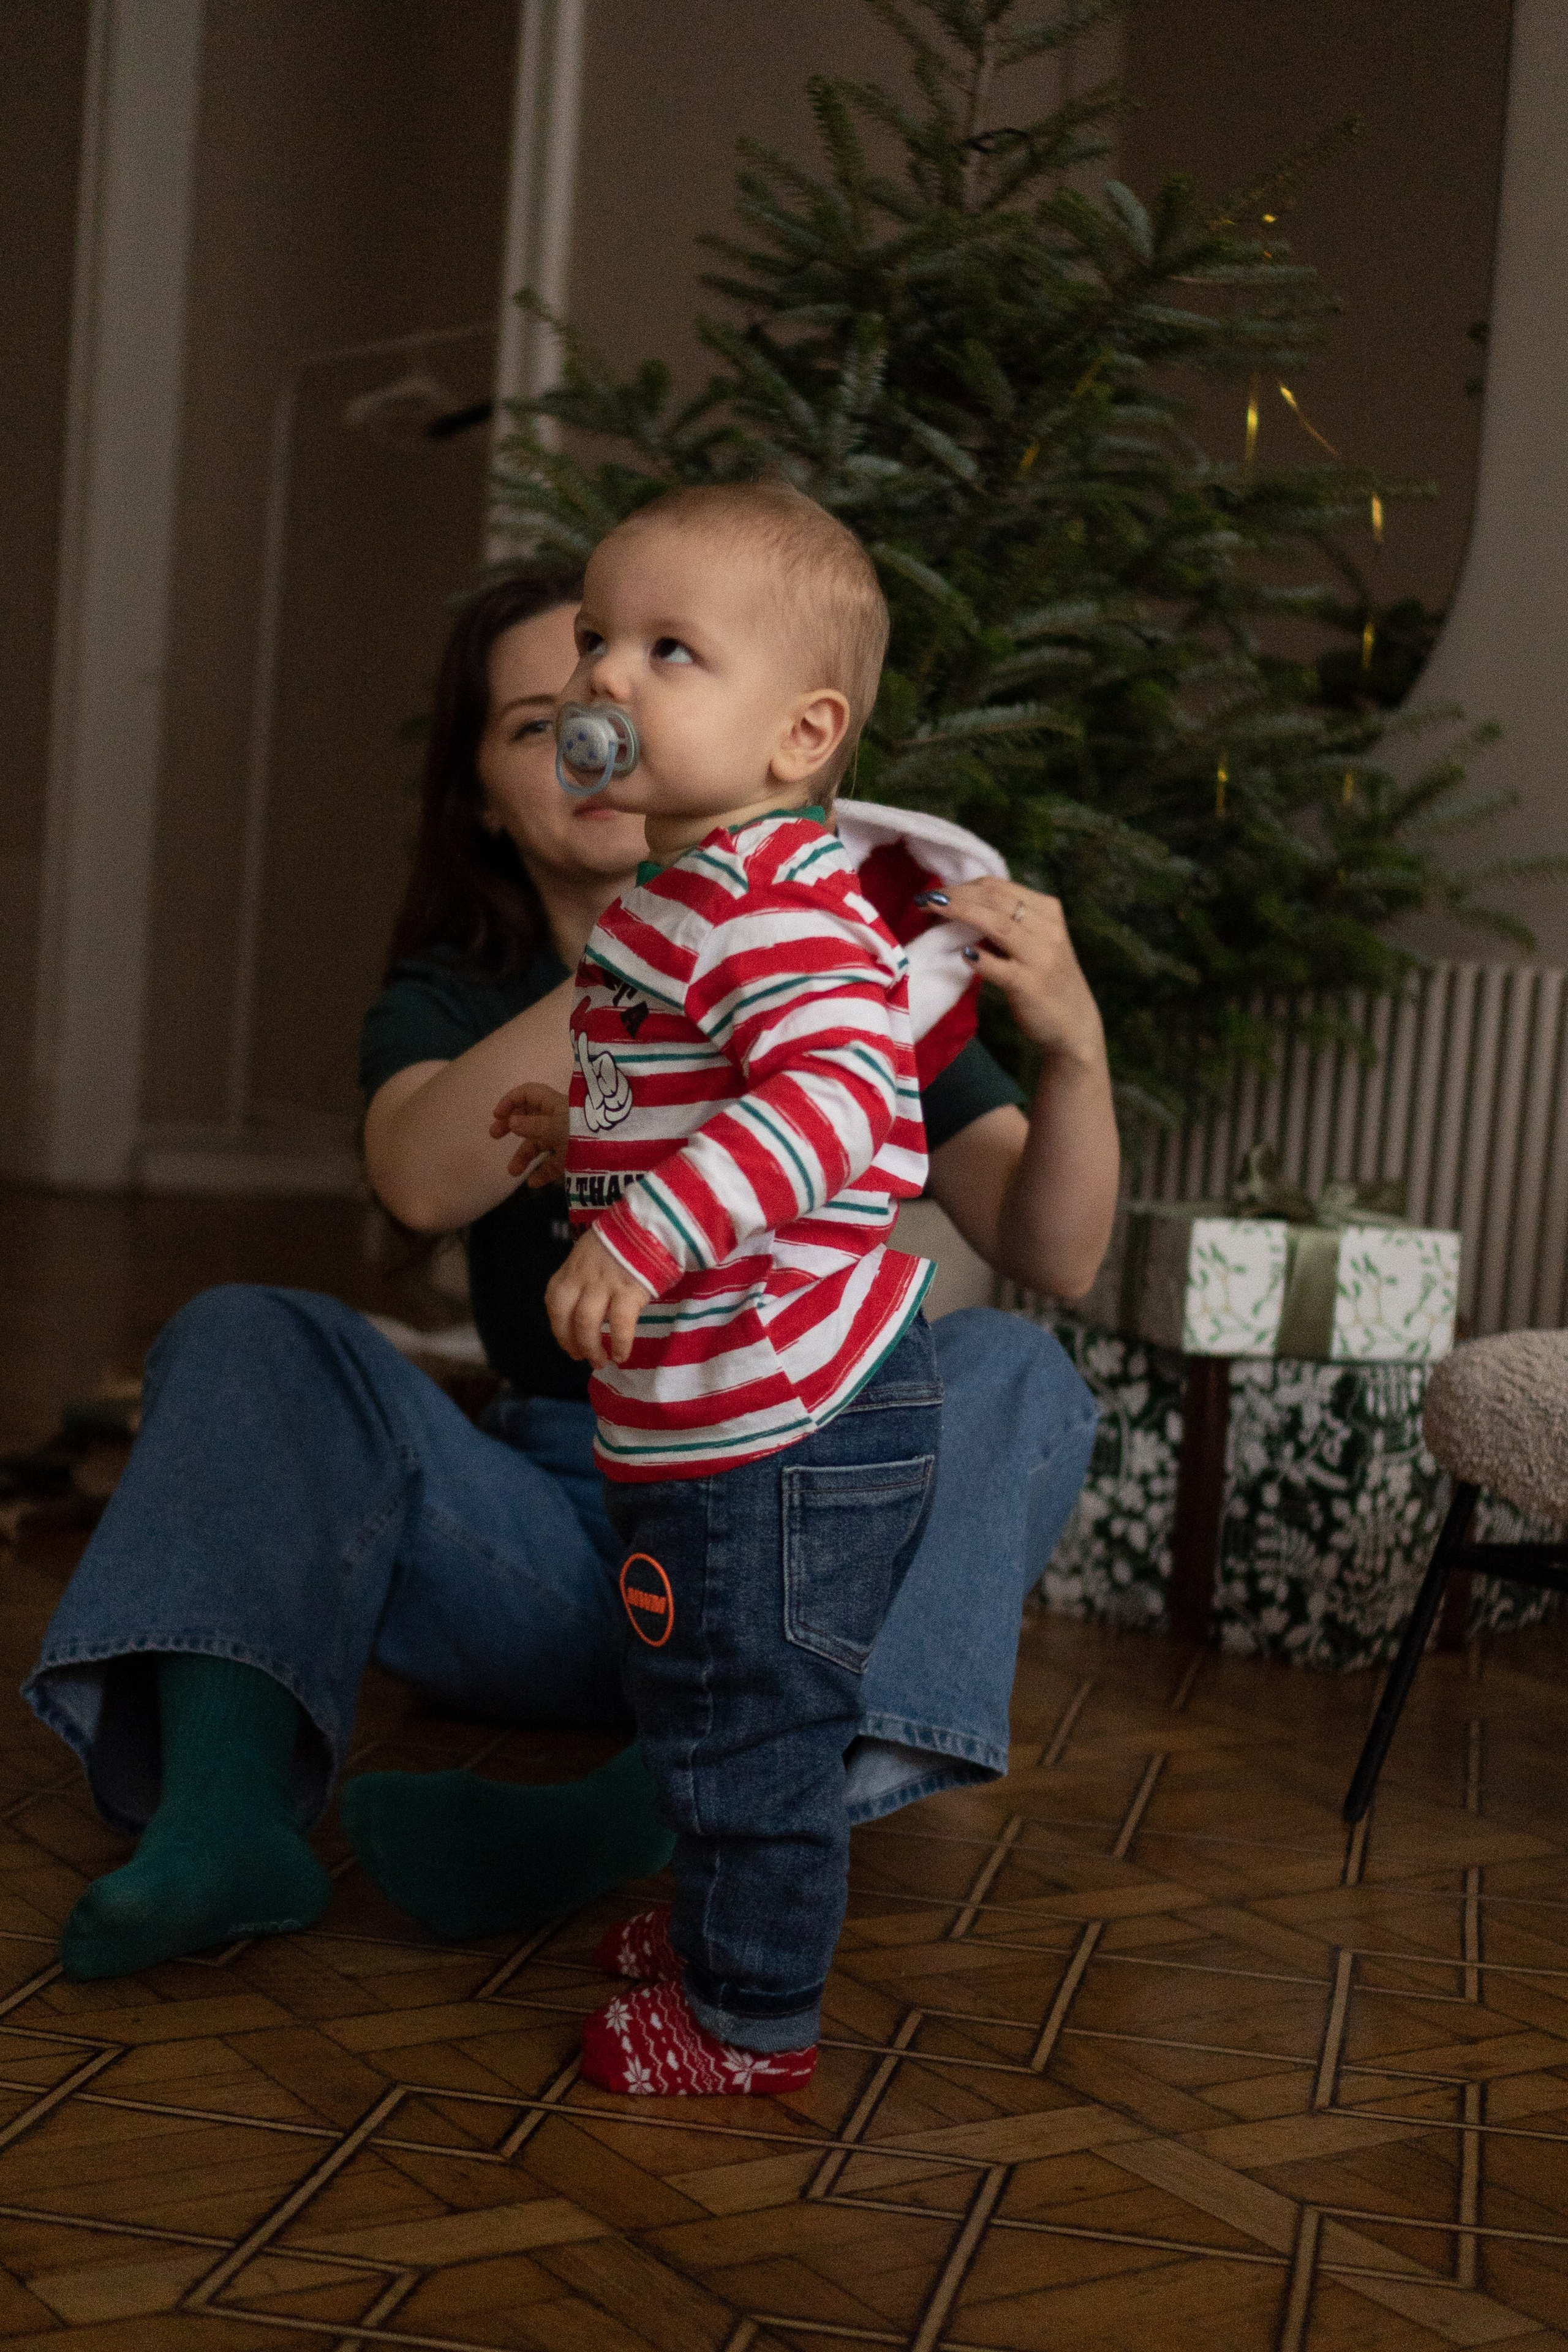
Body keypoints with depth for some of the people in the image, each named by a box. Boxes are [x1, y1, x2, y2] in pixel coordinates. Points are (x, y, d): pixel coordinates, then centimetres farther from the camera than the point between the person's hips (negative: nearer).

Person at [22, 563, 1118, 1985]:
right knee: (249, 1336, -13)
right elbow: (426, 1182, -20)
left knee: (1012, 1373, -28)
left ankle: (654, 1815, -47)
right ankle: (222, 1813, -36)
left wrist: (1073, 1051, -28)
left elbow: (1055, 1258, -8)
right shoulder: (451, 997, 6)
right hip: (558, 1538, 1)